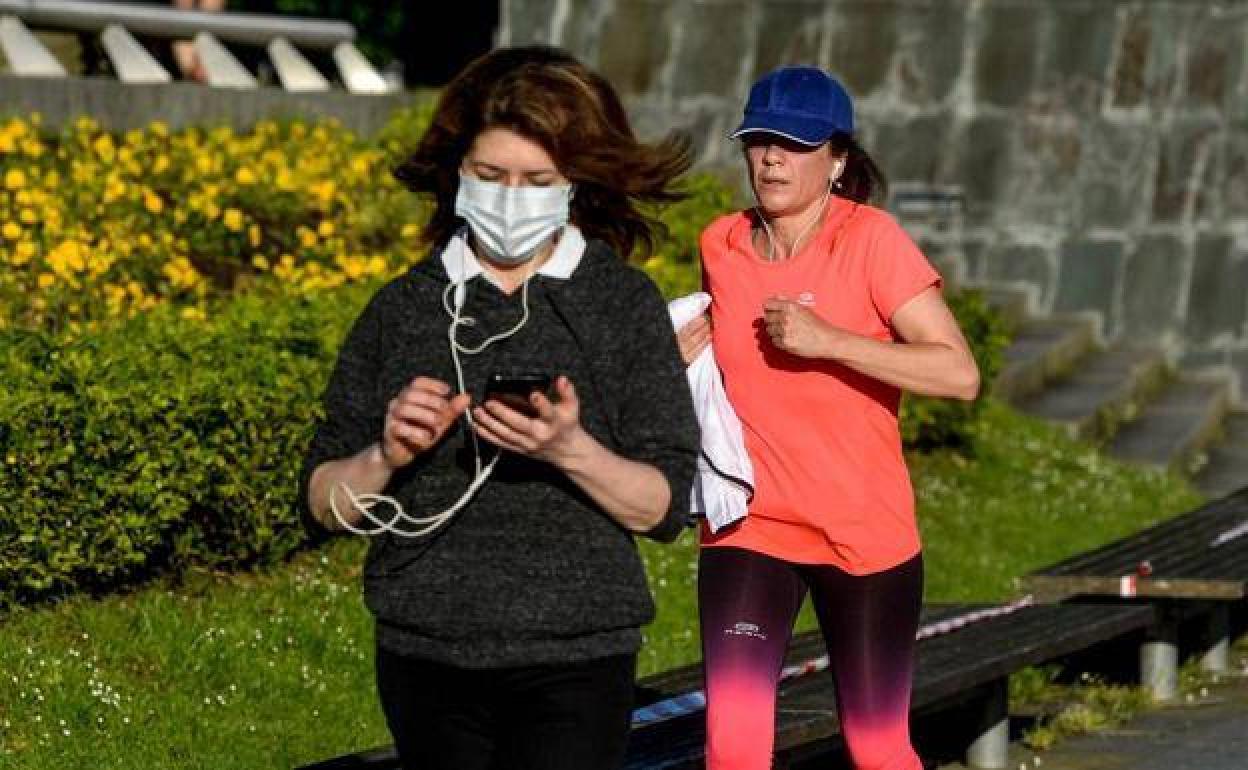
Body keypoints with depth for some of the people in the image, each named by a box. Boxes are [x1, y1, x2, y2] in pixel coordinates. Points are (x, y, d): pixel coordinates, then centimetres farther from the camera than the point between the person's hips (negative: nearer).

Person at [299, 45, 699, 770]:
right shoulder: (402, 309, 6)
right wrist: (387, 456, -13)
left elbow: (665, 507, -2)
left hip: (572, 664, -3)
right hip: (425, 658, 3)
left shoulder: (625, 304, 1)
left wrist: (571, 450, -19)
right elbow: (325, 504, 7)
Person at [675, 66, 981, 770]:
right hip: (747, 531, 3)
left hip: (867, 534, -3)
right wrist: (687, 354, 2)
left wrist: (826, 341, -24)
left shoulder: (871, 239, -12)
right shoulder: (721, 245, 3)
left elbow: (960, 374, -20)